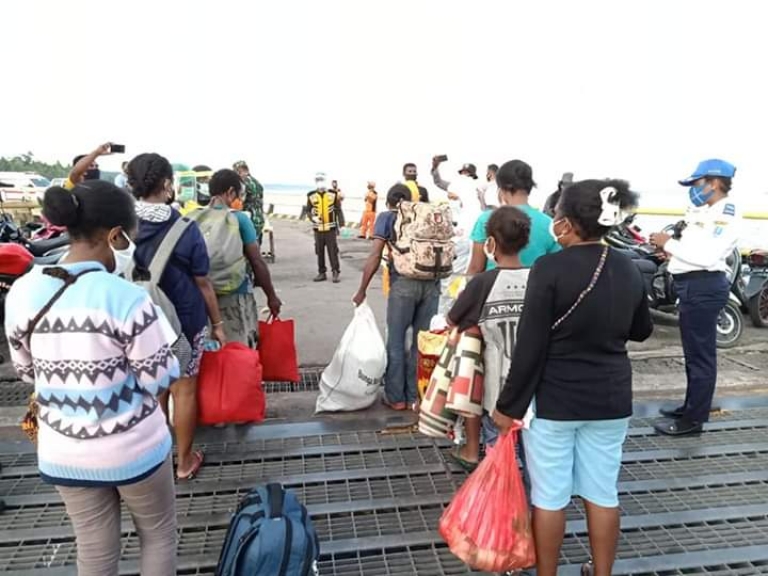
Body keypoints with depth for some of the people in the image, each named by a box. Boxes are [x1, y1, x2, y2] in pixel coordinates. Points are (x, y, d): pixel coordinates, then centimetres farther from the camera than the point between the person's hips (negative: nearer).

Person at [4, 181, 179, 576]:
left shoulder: (21, 293, -7)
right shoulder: (127, 299, -25)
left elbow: (27, 373, 6)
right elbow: (158, 380, -17)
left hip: (62, 453, 5)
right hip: (133, 449, -4)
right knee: (158, 535, 22)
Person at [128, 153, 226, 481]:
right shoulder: (184, 228, -14)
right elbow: (203, 283, -8)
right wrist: (217, 323, 2)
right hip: (185, 320, -3)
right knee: (184, 391, 11)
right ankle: (184, 462, 25)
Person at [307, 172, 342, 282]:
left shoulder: (333, 194, 0)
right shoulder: (311, 196, 1)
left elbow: (338, 208, 4)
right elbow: (308, 210, 5)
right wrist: (313, 218, -15)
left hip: (330, 228, -2)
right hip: (318, 228, 2)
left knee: (333, 251, -1)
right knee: (319, 252, 8)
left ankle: (336, 273, 6)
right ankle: (322, 273, 18)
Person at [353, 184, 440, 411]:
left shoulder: (387, 217, 8)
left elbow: (375, 257, 1)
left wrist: (362, 291, 6)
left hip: (404, 282, -3)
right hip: (432, 283, 4)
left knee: (396, 341, 10)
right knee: (423, 341, 12)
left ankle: (396, 397, 19)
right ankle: (417, 397, 21)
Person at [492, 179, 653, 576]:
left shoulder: (549, 269, -17)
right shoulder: (629, 270, 0)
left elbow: (530, 347, -17)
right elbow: (642, 331, 15)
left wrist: (509, 405, -9)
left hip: (553, 399, -5)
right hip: (610, 398, 6)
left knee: (549, 495, 10)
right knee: (603, 491, 18)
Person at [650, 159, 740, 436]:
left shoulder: (725, 213, -12)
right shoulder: (704, 211, 16)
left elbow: (707, 257, -23)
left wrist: (669, 243, -15)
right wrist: (669, 247, 1)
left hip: (703, 286, -10)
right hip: (694, 285, 10)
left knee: (700, 354, -3)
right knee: (694, 352, 18)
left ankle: (694, 419, 5)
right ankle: (691, 406, 32)